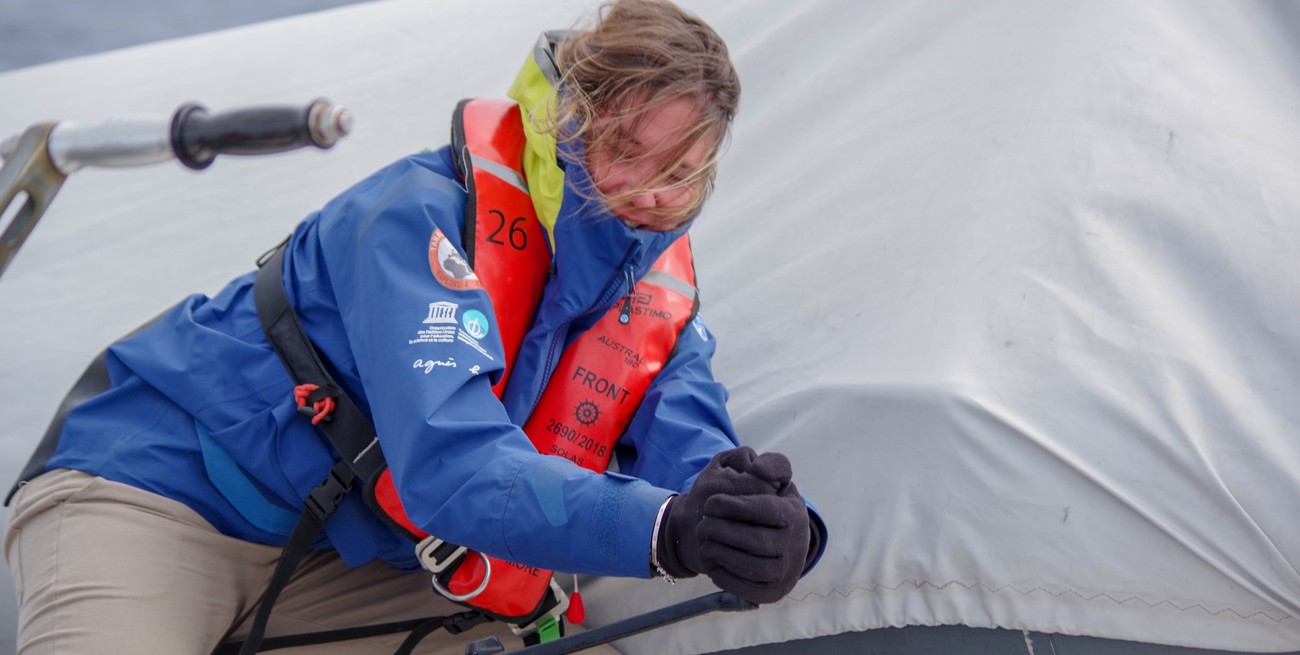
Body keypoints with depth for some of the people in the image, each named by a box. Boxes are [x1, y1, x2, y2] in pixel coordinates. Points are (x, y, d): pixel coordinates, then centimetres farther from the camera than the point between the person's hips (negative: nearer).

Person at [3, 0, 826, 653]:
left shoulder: (662, 299, -3)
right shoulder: (426, 214, -23)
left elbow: (693, 460, -15)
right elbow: (449, 463, -35)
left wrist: (774, 532, -39)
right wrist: (662, 529, -49)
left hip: (343, 569, 8)